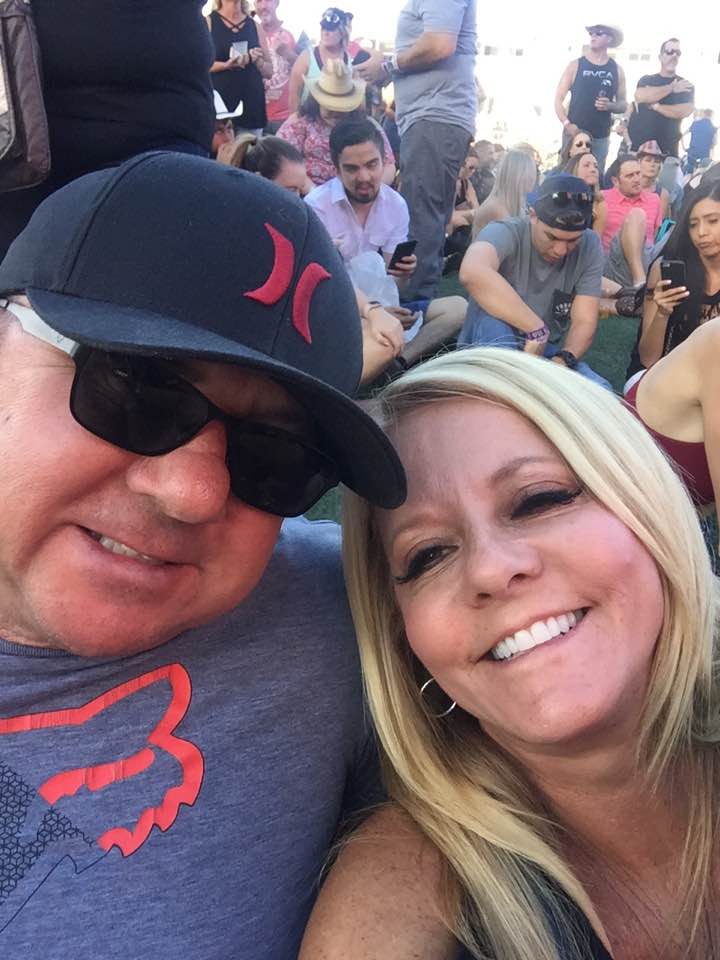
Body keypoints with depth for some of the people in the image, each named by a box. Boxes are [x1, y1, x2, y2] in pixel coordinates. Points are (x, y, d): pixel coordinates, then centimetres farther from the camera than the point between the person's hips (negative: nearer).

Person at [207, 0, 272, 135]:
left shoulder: (255, 26, 14)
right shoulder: (208, 22, 5)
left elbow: (269, 71, 14)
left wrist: (257, 60, -7)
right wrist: (226, 65, -18)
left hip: (251, 105, 3)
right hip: (219, 103, -3)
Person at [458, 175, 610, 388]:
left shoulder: (589, 247, -7)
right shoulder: (506, 233, -20)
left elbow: (584, 322, -10)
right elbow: (472, 273, -43)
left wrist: (563, 359, -32)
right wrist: (537, 329, -40)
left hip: (548, 352, 3)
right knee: (491, 320, -35)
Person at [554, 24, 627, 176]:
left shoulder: (617, 70, 8)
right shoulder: (575, 65, 2)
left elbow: (623, 104, 13)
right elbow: (558, 99, 0)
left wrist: (610, 105, -10)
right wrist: (567, 124, -14)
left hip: (601, 138, 2)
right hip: (573, 134, -2)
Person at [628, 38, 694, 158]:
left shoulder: (686, 86, 7)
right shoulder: (646, 79, 11)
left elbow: (684, 111, -10)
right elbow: (640, 96, -12)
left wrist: (654, 105, -9)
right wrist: (671, 88, -8)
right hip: (635, 145, 1)